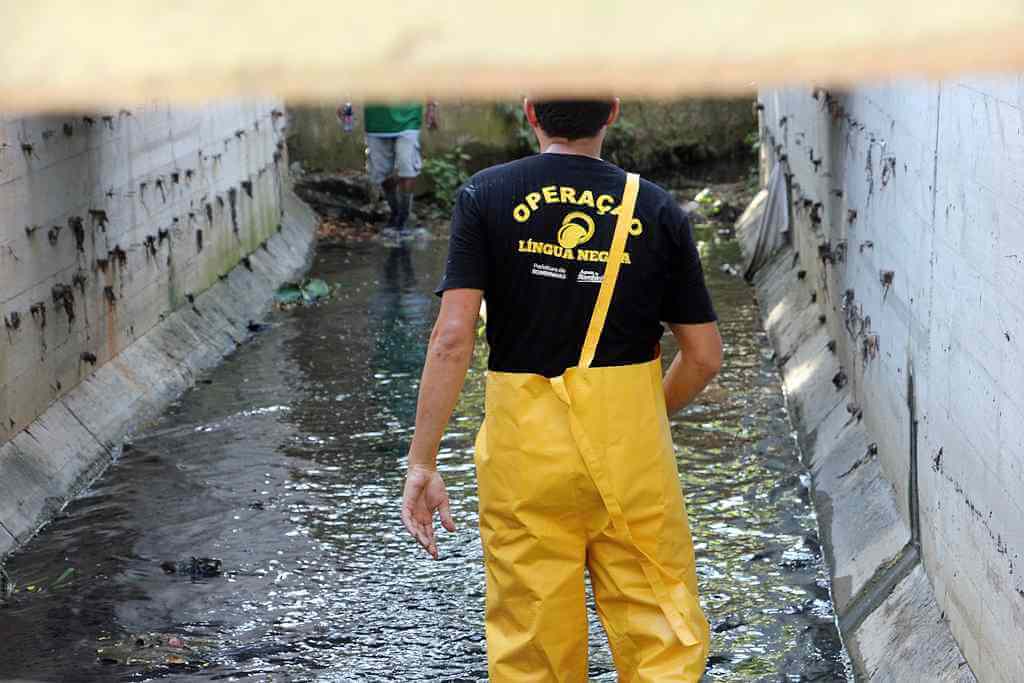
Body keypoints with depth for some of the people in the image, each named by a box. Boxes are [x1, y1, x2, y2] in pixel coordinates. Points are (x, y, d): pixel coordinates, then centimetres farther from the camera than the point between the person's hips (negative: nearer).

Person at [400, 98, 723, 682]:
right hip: (632, 447, 0)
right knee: (663, 635, 8)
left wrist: (422, 463, -7)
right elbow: (705, 356, 4)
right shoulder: (657, 210, 1)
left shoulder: (486, 196, -2)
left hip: (524, 440, 0)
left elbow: (453, 338, -11)